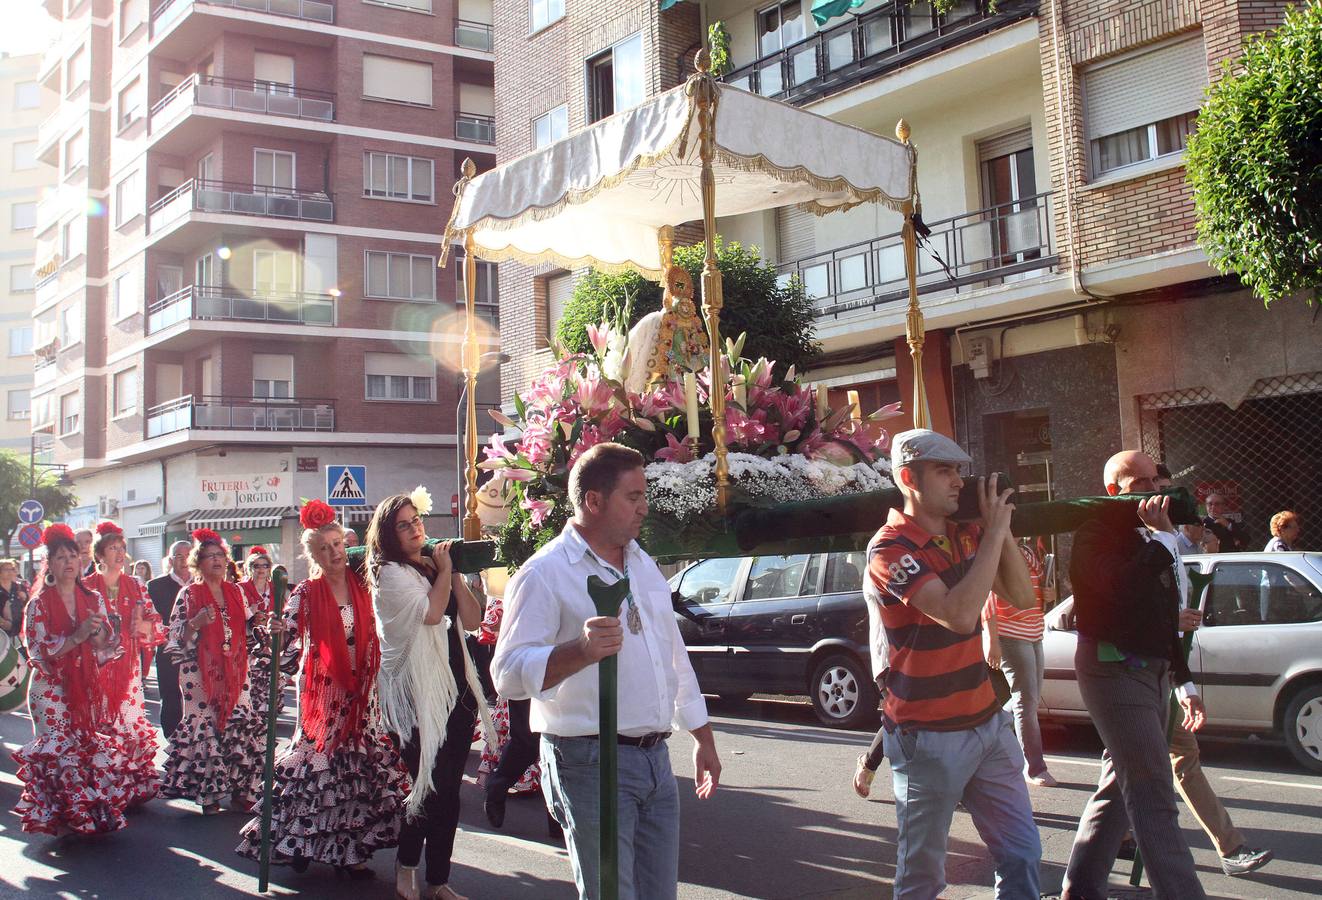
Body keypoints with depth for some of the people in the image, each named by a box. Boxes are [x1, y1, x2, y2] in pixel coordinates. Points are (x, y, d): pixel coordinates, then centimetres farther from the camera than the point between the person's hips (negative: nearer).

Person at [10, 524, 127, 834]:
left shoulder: (93, 599, 8)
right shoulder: (38, 605, -2)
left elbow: (109, 646, 7)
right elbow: (39, 651, -10)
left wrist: (97, 634, -15)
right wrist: (77, 636, -21)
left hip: (87, 689, 3)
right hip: (51, 690, -3)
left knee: (93, 748, 1)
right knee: (57, 751, -6)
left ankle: (93, 814, 12)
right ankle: (59, 817, 5)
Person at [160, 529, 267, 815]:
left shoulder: (235, 591, 11)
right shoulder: (189, 594, -3)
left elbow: (246, 627, 20)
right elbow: (177, 638, -6)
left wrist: (258, 620, -1)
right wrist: (195, 624, -24)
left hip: (234, 672, 4)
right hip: (201, 675, -4)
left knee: (244, 726, 1)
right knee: (204, 727, -4)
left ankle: (239, 787, 13)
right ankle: (207, 794, 9)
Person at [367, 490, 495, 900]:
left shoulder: (432, 567, 15)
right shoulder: (390, 573, -6)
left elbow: (471, 620, 8)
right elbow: (430, 612, -21)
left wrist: (455, 575, -1)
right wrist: (444, 572, -7)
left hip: (455, 689, 7)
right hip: (416, 695, -7)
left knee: (448, 792, 8)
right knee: (434, 789, -6)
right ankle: (405, 864, 15)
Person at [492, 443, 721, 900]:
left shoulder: (643, 565, 15)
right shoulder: (545, 574, -11)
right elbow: (509, 674, -20)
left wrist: (703, 739, 23)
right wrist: (580, 651, -36)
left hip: (655, 760, 8)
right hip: (591, 763, -7)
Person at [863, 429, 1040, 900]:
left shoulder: (966, 533, 6)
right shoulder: (891, 549, -17)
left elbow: (1022, 597, 6)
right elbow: (958, 614, -29)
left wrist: (1001, 529, -7)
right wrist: (993, 531, -22)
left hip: (987, 721, 7)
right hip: (930, 737, -7)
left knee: (1022, 855, 9)